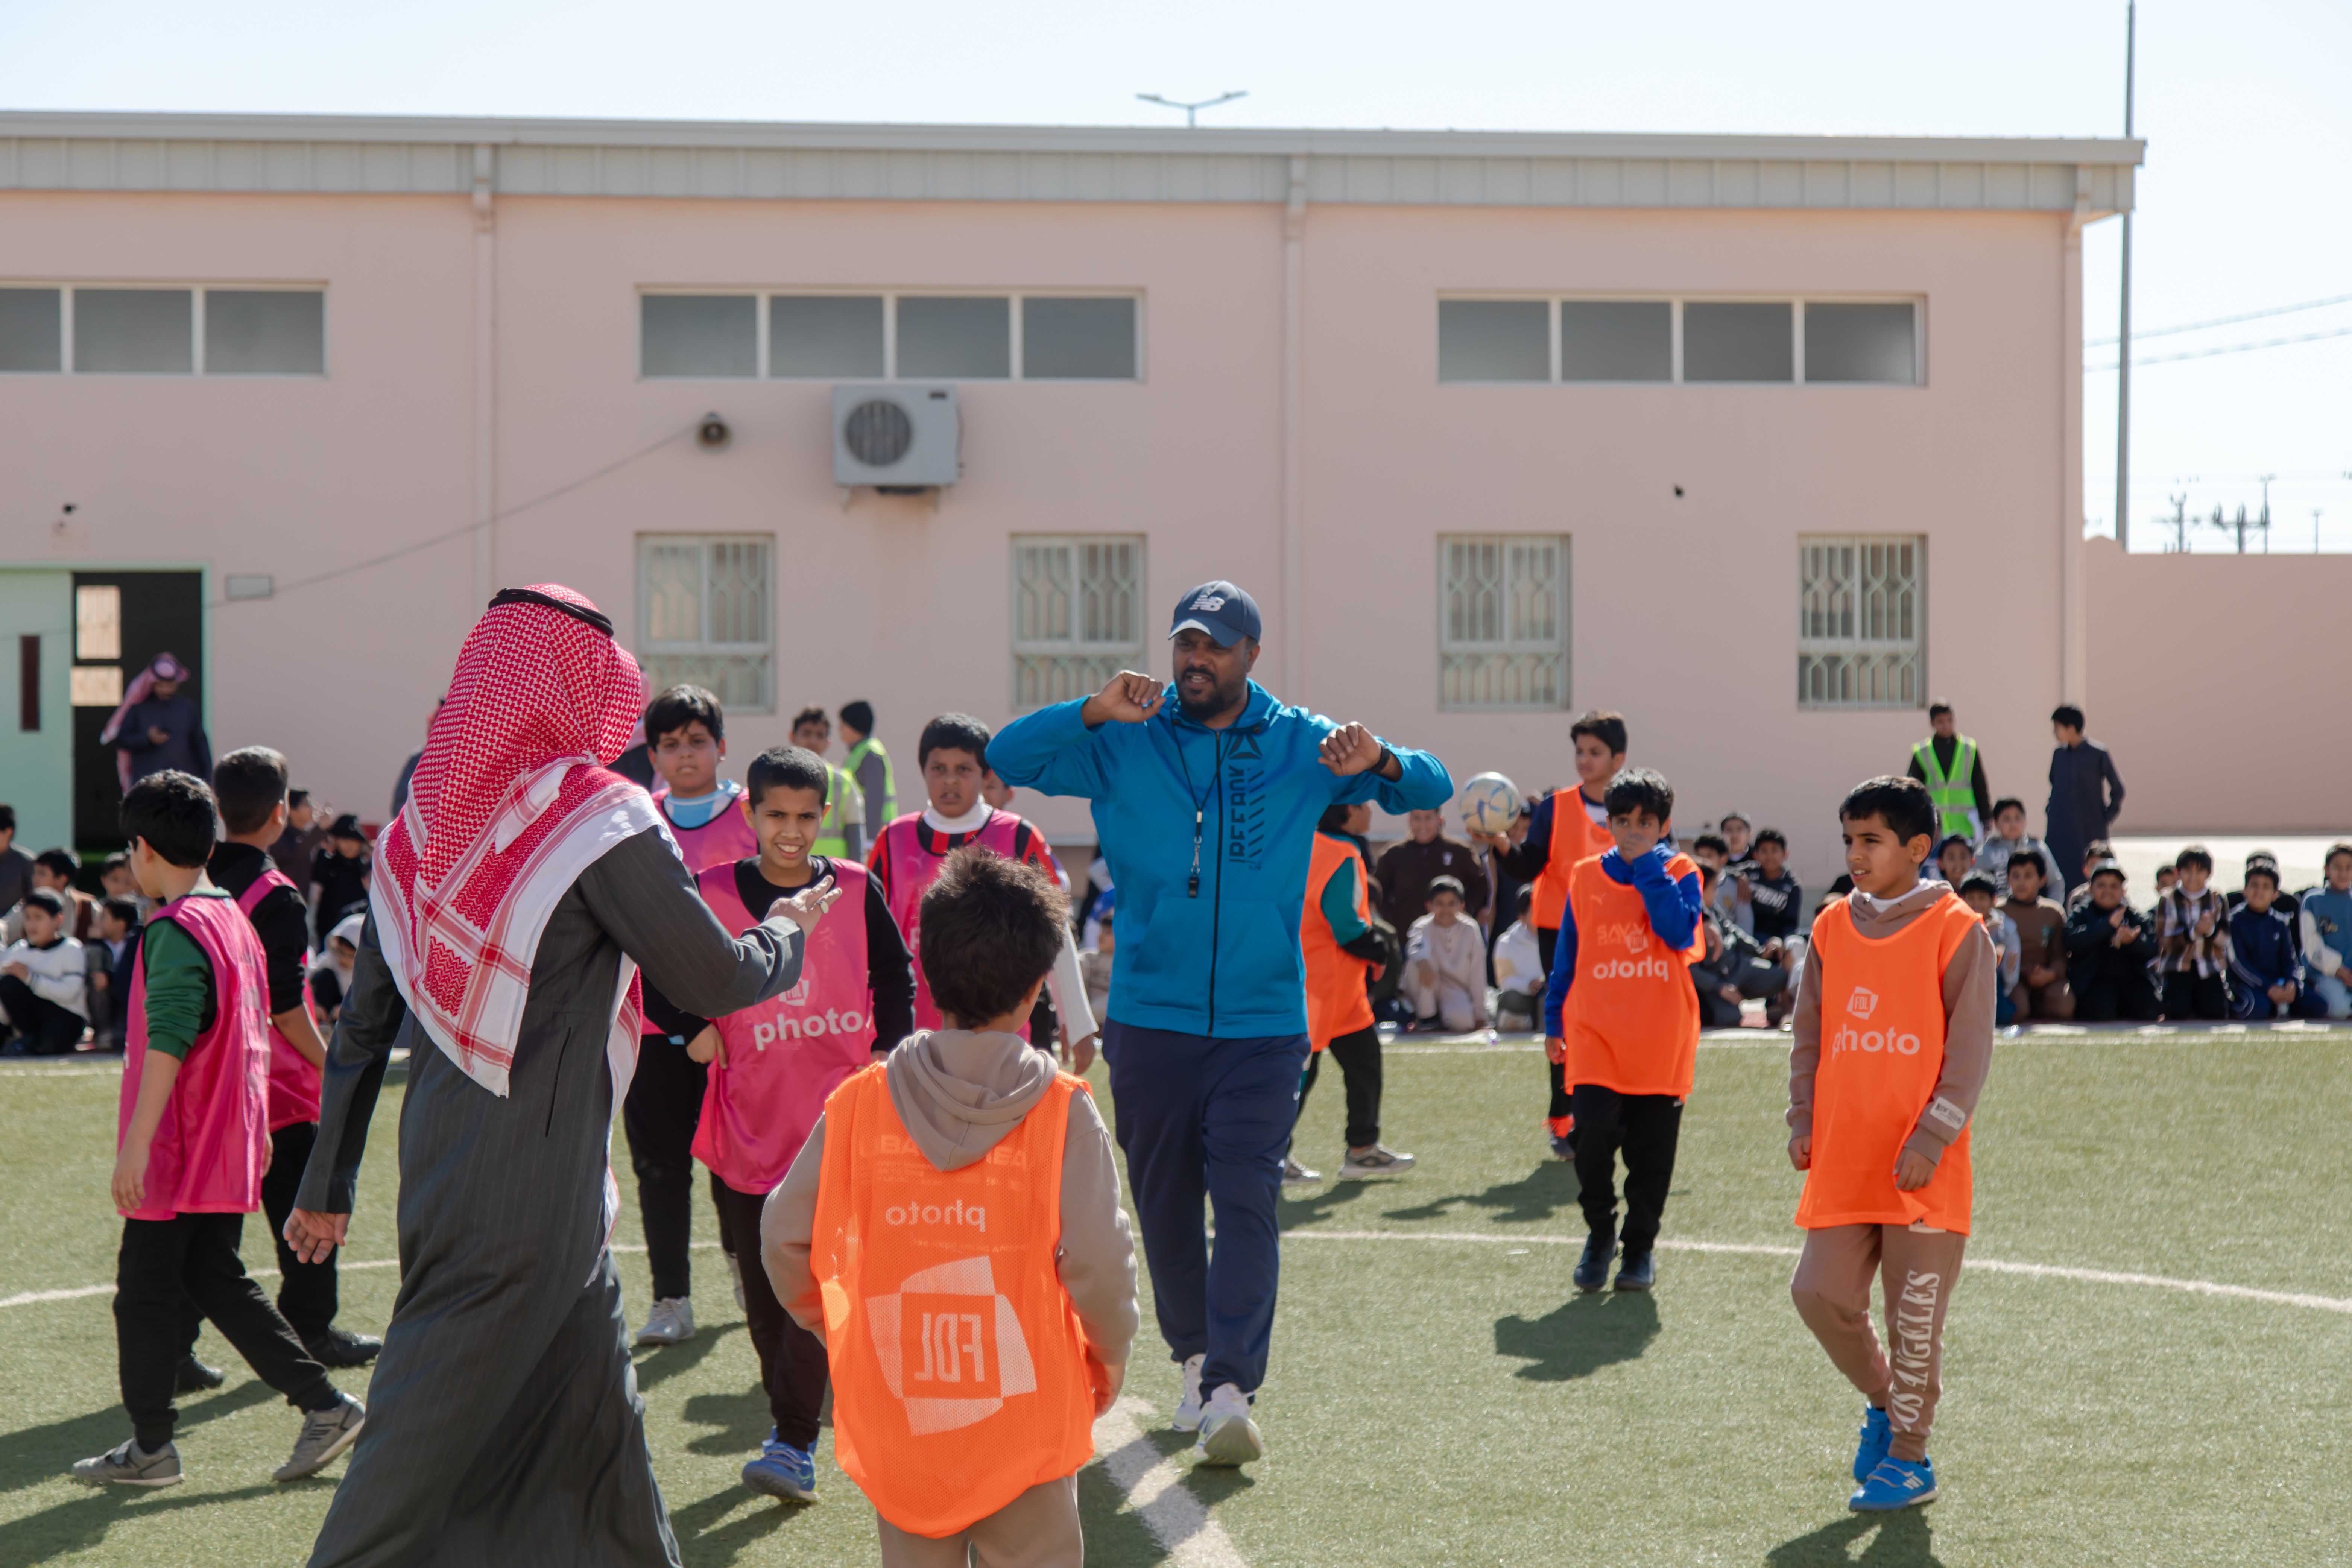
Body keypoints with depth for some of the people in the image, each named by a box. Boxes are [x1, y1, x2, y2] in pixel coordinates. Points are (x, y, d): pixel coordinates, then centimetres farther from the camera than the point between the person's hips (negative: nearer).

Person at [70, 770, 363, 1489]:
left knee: (145, 1290, 3)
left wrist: (136, 1145, -25)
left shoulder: (174, 931, -16)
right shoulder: (235, 919, 11)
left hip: (177, 1155, -9)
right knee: (217, 1280, 14)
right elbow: (254, 1031, 19)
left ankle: (151, 1445, 11)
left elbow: (169, 1041, -24)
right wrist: (258, 1128, 26)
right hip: (229, 1147, 9)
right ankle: (326, 1406, 9)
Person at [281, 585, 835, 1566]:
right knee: (426, 1440, -1)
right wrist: (792, 929, 12)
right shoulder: (601, 819, -14)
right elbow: (715, 981, -9)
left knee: (594, 1411, 17)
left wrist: (329, 1183, 20)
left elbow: (363, 1026, 12)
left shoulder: (422, 828, 8)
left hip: (439, 1171, 8)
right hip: (527, 1200, -8)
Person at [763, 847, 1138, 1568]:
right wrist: (1112, 1349, 4)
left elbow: (784, 1238, 1)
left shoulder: (859, 1104, -3)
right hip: (1027, 1421, -3)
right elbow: (1098, 1258, -14)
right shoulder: (1061, 1110, -10)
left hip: (895, 1421, 3)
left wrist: (827, 1323, 19)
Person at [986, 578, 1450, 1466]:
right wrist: (1094, 713, -21)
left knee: (1246, 1201, -11)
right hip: (1149, 1017, 1)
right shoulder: (1124, 744, 2)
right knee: (1164, 1201, 9)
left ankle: (1232, 1390, -13)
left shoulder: (1301, 746, 5)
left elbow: (1431, 791, 5)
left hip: (1264, 1022, -1)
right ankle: (1194, 1356, 28)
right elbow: (1005, 760, -6)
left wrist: (1381, 764, -19)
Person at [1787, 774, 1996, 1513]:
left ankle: (1909, 1460, 15)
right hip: (1843, 1162, 5)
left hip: (1922, 1170, -5)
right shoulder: (1832, 929, 8)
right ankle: (1883, 1402, 26)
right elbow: (1810, 1036, 15)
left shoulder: (1956, 932, -6)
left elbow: (1970, 1050, -8)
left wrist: (1930, 1139, -14)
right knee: (1820, 1292, 0)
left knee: (1915, 1315, 1)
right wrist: (1804, 1121, 5)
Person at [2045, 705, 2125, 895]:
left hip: (2091, 830, -4)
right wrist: (2049, 813, 9)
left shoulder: (2098, 755, -7)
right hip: (2060, 834, 4)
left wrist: (2107, 817, -3)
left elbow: (2117, 789, 0)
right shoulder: (2059, 754, 8)